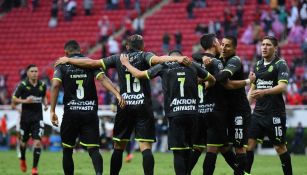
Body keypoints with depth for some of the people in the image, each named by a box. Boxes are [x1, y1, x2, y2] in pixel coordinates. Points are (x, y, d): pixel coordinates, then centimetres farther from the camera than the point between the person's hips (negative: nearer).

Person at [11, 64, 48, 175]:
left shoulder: (42, 85, 2)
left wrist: (45, 104, 1)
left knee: (37, 142, -12)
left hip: (38, 118, 1)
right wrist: (24, 101, -19)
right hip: (26, 117, -1)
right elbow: (14, 100, -2)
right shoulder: (22, 85, -8)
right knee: (24, 141, 13)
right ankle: (23, 159, 44)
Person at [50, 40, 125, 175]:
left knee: (67, 150, 14)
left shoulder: (62, 65, 5)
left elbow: (55, 85, -7)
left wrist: (52, 111, -8)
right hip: (90, 112, 1)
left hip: (71, 112, -1)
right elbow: (102, 78, -8)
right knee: (93, 149, -3)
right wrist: (117, 94, -18)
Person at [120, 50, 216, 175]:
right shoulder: (192, 66, 11)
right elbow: (212, 80, 23)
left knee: (178, 152, -3)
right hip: (192, 113, 3)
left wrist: (126, 64, 28)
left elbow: (139, 74, 10)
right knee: (187, 150, 11)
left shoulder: (163, 67, 5)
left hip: (175, 114, -3)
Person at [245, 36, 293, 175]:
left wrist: (264, 92, -34)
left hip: (275, 113, -6)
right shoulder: (258, 64, 13)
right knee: (249, 143, -2)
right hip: (258, 111, 6)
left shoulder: (280, 64, -7)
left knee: (280, 147, -1)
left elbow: (282, 87, -21)